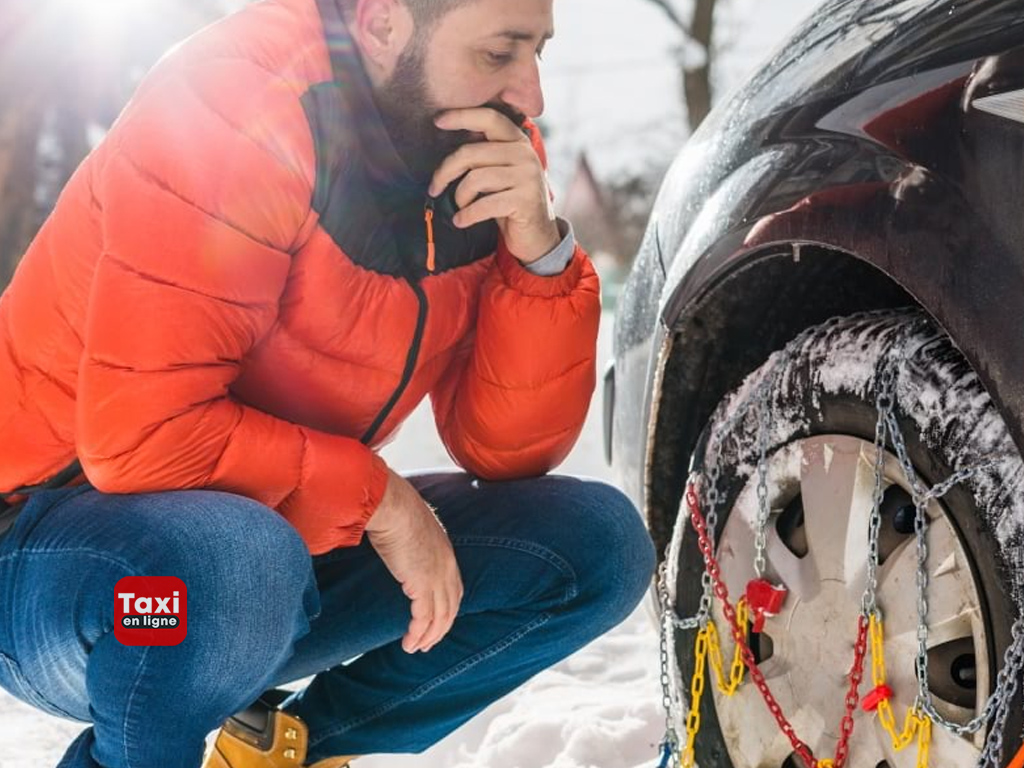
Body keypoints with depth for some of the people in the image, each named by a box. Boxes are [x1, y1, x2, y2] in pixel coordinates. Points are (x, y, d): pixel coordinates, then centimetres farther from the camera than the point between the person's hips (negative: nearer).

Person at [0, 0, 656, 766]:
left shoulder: (481, 162, -3)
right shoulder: (231, 106, -24)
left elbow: (510, 453, -5)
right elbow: (143, 438, -29)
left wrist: (539, 255, -19)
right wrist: (377, 496, -20)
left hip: (278, 540, 7)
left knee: (596, 545, -5)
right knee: (235, 563, -39)